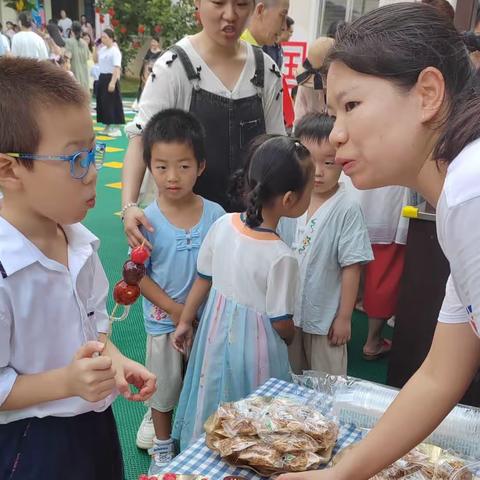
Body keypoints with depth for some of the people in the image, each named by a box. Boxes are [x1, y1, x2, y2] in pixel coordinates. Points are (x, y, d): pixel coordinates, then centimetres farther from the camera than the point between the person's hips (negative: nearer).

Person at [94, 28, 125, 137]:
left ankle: (116, 128, 0)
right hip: (102, 77, 9)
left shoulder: (115, 51, -13)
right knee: (103, 103, 11)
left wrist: (113, 82, -28)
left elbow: (117, 68, -21)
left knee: (112, 103, -6)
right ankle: (108, 127, 20)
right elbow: (95, 60, 24)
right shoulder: (102, 49, 12)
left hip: (110, 78, -9)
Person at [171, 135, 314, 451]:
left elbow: (203, 279, 0)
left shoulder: (223, 224, -12)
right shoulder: (281, 256, -28)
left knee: (213, 411, 26)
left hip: (217, 331, 6)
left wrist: (185, 322, 13)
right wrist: (291, 337, 6)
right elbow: (281, 323, -17)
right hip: (255, 345, -6)